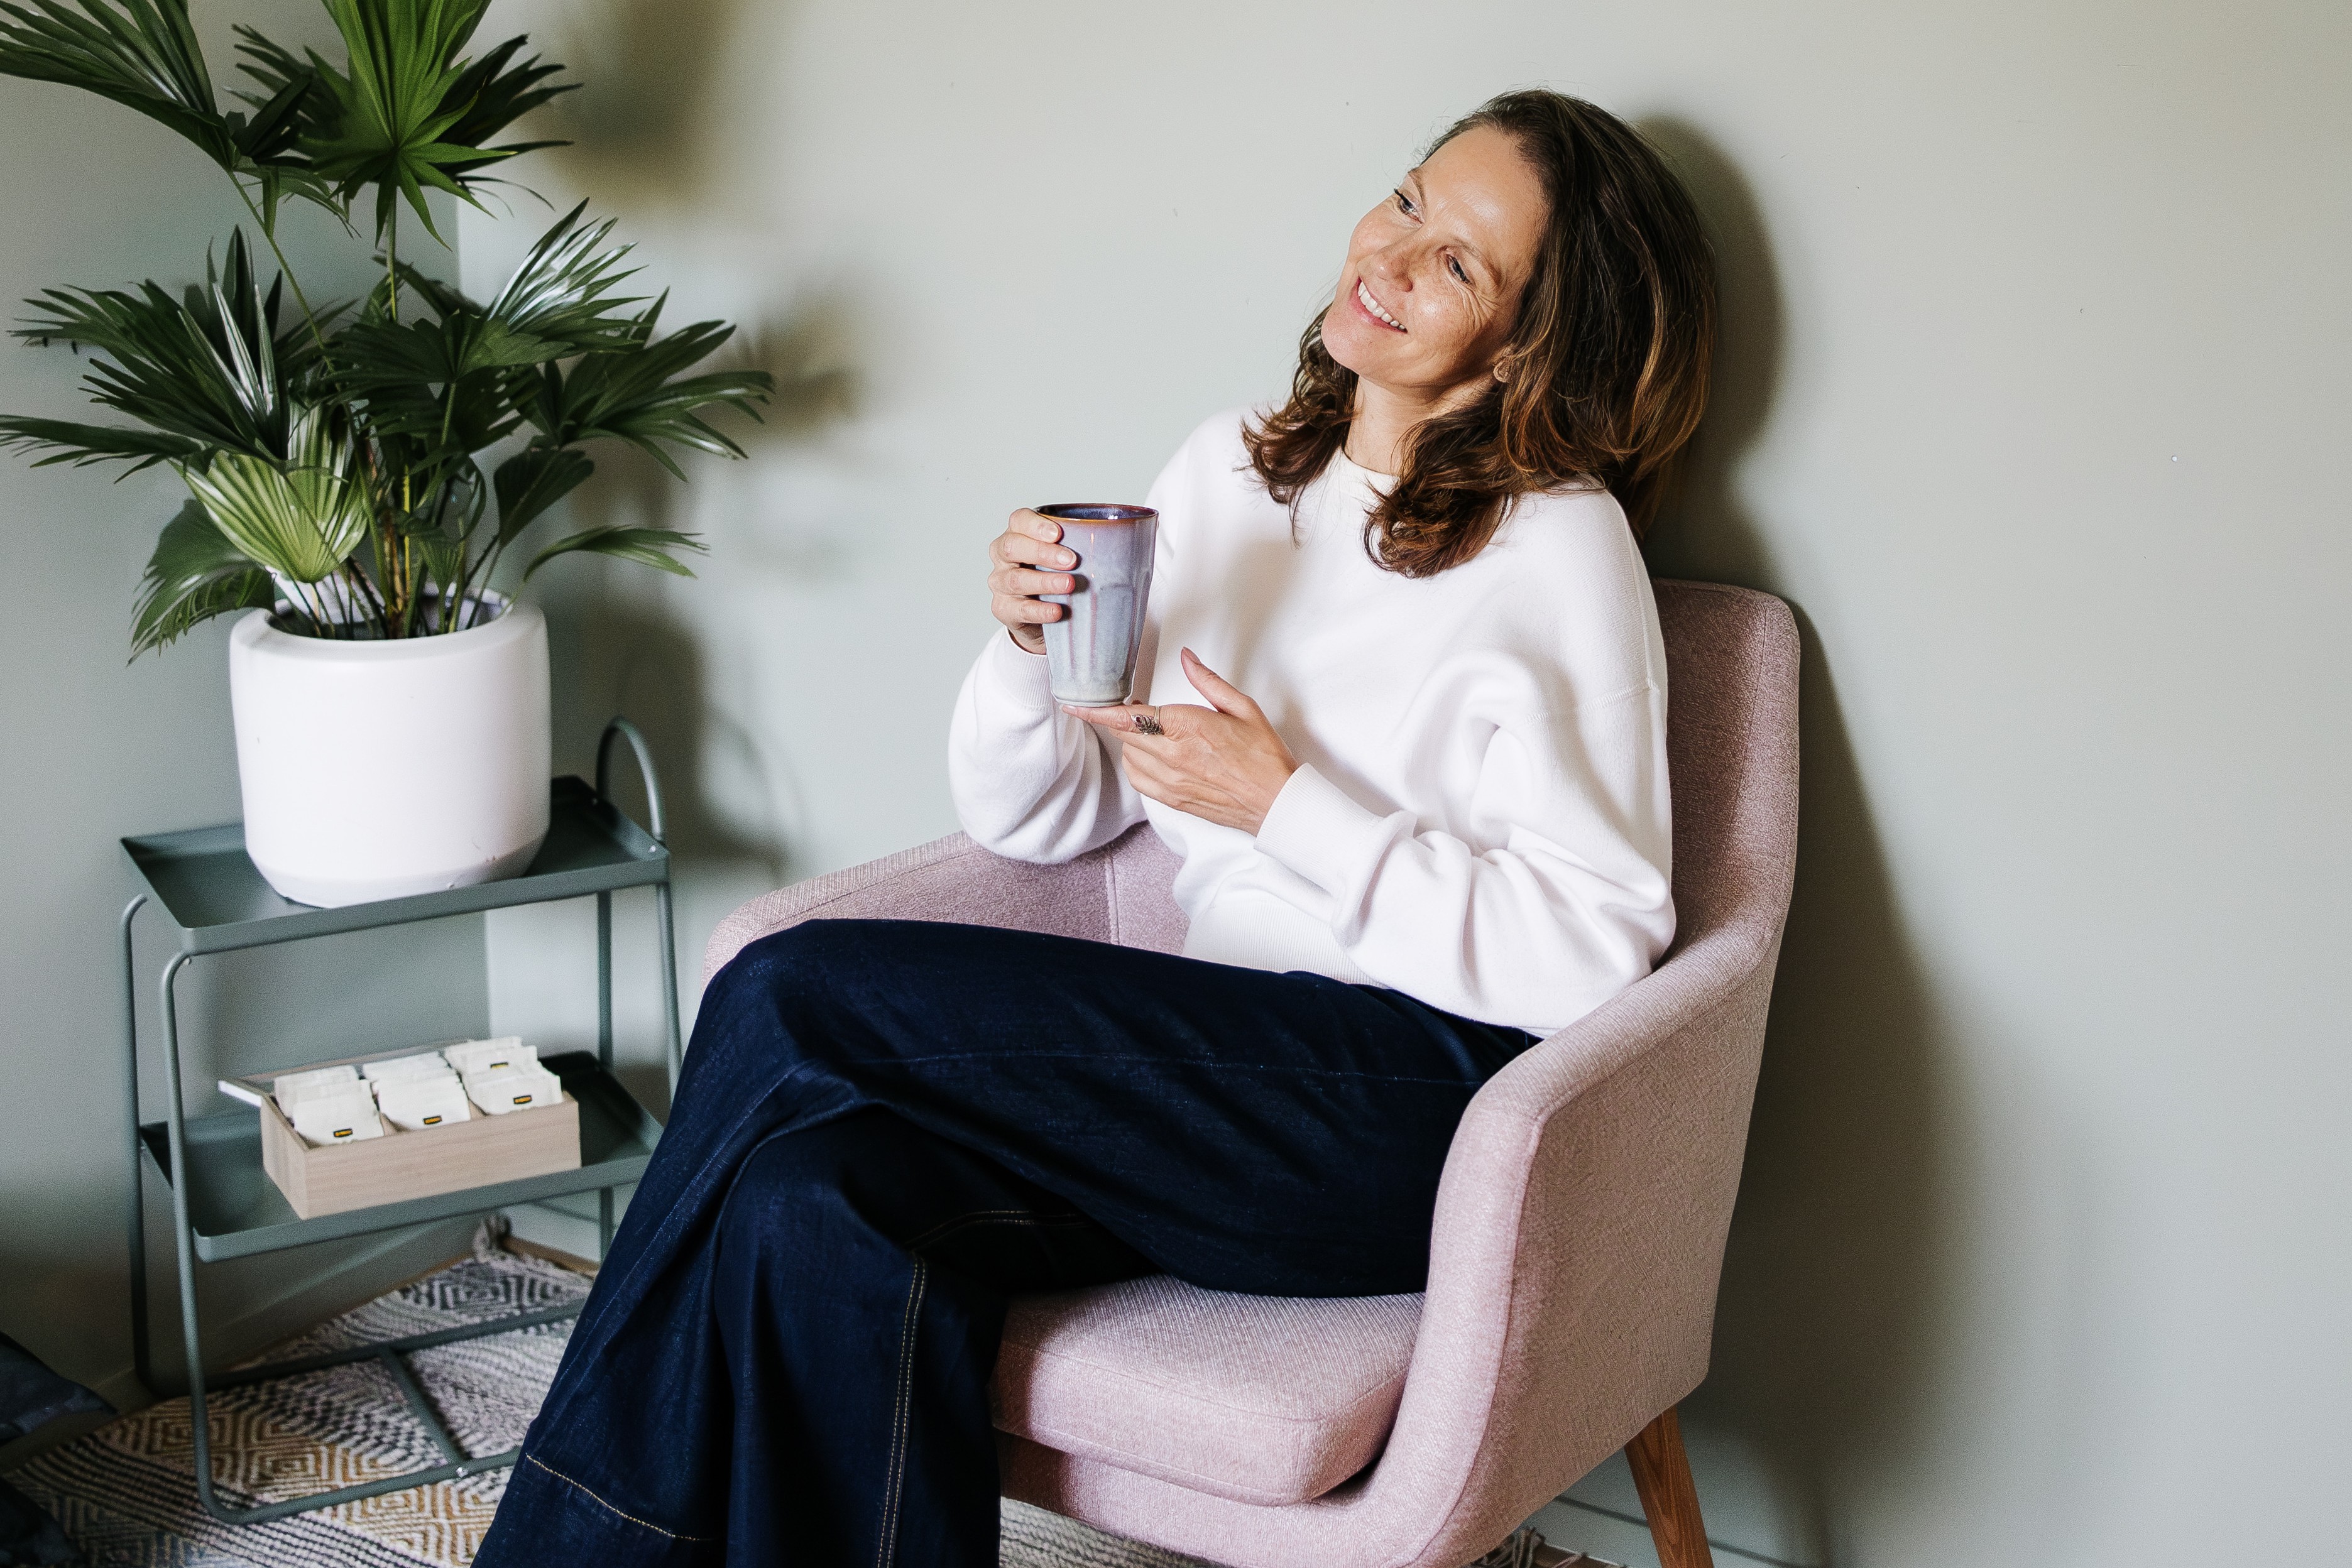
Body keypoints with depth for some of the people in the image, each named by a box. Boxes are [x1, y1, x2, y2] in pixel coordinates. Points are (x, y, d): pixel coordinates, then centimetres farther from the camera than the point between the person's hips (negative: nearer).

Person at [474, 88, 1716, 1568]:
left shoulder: (1558, 546, -5)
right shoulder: (1234, 471, 14)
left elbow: (1592, 948, -12)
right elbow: (1036, 822, 17)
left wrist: (1285, 804, -14)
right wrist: (1030, 643, -4)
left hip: (1426, 1107, -6)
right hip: (1237, 1077, 6)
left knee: (792, 994, -19)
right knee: (822, 1203, -25)